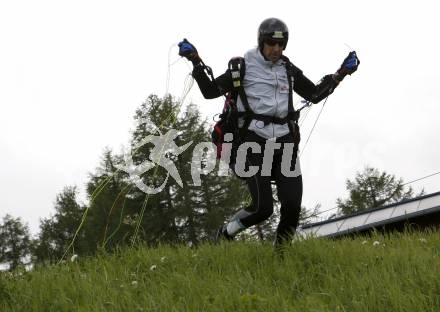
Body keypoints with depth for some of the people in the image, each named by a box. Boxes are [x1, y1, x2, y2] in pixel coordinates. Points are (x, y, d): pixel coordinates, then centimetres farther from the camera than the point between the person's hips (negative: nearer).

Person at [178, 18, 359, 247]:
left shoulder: (288, 70, 17)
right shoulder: (244, 66, 5)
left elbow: (315, 94, 27)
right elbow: (211, 91, 5)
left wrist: (341, 73, 18)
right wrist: (197, 63, -7)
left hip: (284, 141, 4)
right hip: (255, 141, -4)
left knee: (292, 206, -8)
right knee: (262, 208, -13)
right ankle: (225, 234, 13)